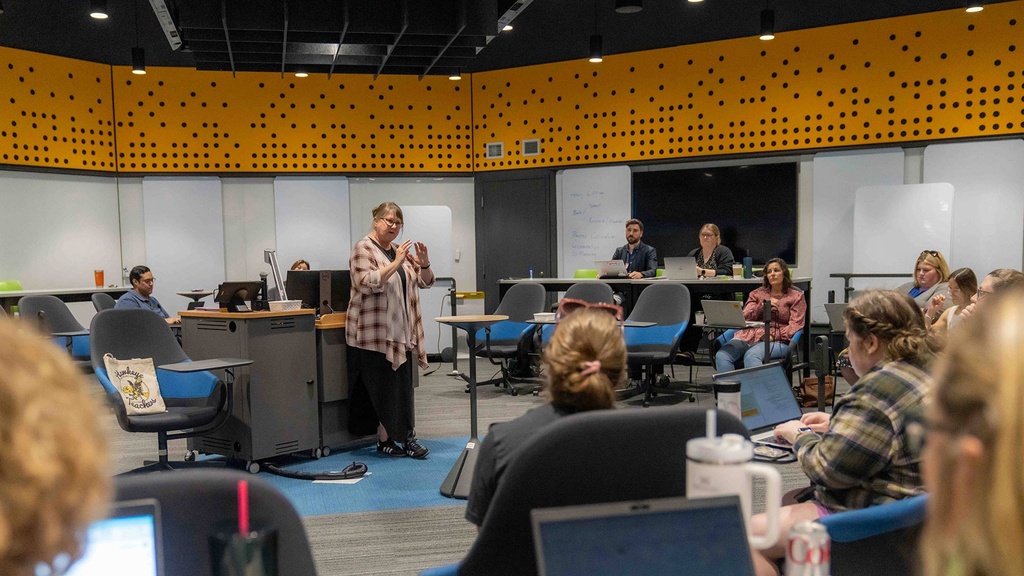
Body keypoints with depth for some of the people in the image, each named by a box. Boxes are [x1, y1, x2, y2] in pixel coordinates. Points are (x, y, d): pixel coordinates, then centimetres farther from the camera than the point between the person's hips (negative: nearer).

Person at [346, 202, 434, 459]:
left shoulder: (400, 250, 14)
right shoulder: (363, 249, -6)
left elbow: (425, 282, 13)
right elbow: (367, 283, -22)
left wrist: (424, 263, -7)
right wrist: (396, 263, -24)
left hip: (400, 332, 7)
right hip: (373, 332, -7)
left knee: (402, 386, 7)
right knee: (381, 387, -1)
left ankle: (406, 436, 10)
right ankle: (385, 440, 8)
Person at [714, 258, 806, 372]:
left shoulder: (796, 296, 15)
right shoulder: (757, 293, 26)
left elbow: (795, 325, 2)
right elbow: (745, 317, 15)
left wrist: (773, 336, -12)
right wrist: (763, 305, -2)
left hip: (776, 340, -3)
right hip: (749, 336, 3)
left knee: (751, 355, -39)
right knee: (721, 355, -29)